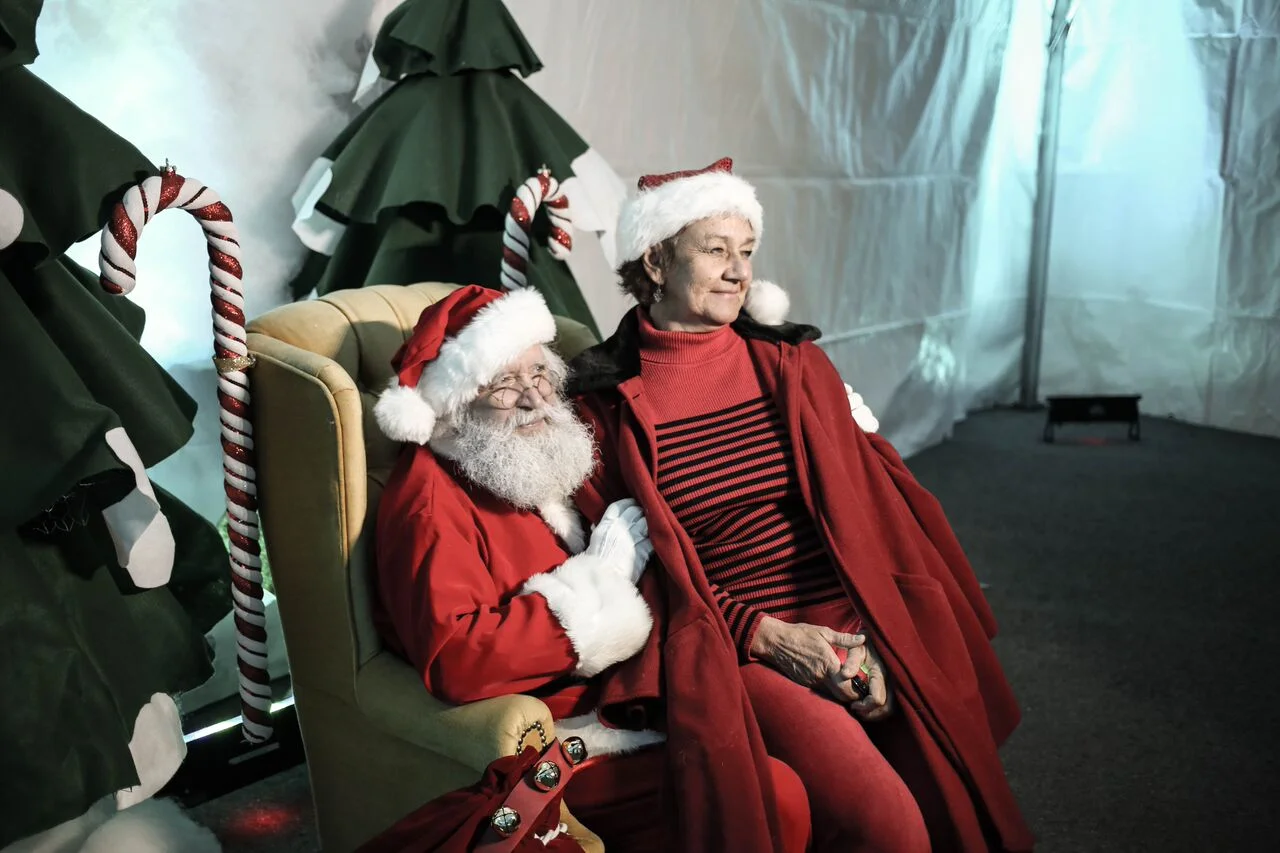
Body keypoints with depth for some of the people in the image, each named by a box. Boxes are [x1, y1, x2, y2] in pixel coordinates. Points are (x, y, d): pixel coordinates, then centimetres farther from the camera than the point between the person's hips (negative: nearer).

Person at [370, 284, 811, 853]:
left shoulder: (544, 462, 12)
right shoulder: (432, 501, -14)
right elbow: (453, 661, -29)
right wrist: (600, 581, -21)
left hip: (622, 699, 9)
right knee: (776, 801, -18)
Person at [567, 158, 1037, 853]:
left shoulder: (794, 365, 8)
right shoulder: (604, 403, -1)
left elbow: (865, 511, 7)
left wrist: (877, 643, -8)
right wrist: (765, 635, -11)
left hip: (857, 631, 4)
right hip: (734, 651, -3)